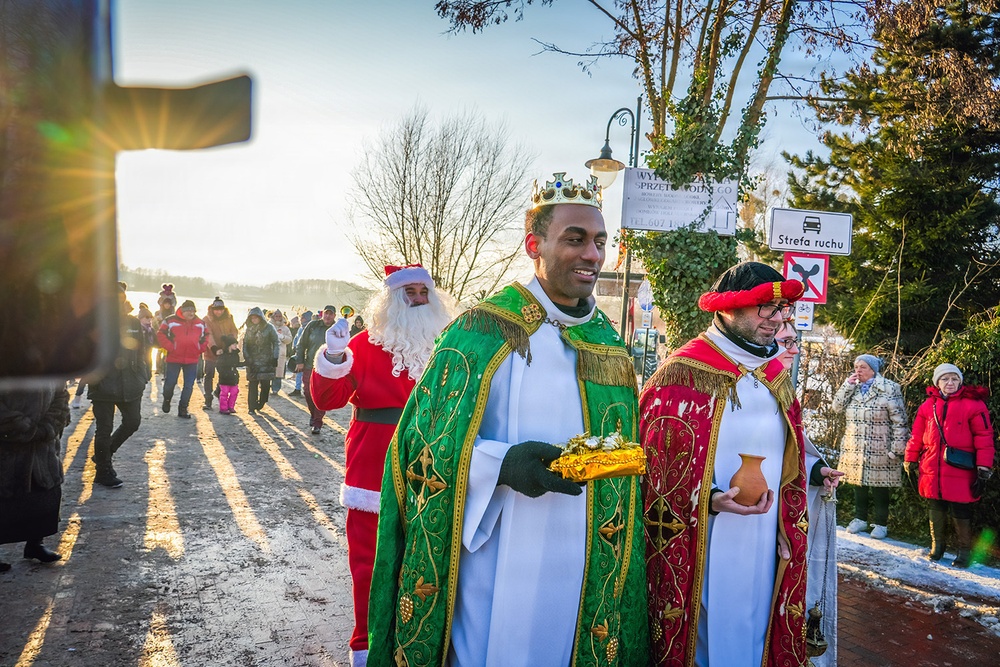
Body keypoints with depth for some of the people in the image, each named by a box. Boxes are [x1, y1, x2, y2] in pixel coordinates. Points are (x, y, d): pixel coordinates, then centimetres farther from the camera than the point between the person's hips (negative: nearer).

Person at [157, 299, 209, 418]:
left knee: (189, 386, 2)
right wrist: (169, 347, -11)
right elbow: (161, 334, -2)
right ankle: (167, 400, 33)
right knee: (170, 383, 3)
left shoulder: (200, 323, 8)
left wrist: (201, 348, 5)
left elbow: (206, 336, 19)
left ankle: (183, 409, 12)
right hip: (174, 359, -3)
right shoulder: (171, 321, -3)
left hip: (192, 360, 3)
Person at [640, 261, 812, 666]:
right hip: (702, 550, -6)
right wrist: (711, 500, -21)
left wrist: (788, 531, 15)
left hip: (763, 547, 6)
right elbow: (652, 469, -10)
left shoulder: (776, 377, 10)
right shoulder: (683, 373, -11)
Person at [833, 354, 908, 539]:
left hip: (879, 449, -5)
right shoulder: (853, 388, 10)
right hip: (855, 447, 5)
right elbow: (837, 407, 1)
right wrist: (848, 385, -8)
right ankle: (860, 519, 27)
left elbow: (899, 421, -10)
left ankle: (881, 524, 16)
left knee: (880, 486, 3)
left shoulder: (889, 389, -9)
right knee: (859, 483, 13)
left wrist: (897, 448, -14)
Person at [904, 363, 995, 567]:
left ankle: (963, 551, 22)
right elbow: (916, 436, 9)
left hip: (960, 473, -3)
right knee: (936, 511, 15)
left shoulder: (973, 405, -5)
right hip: (932, 472, 3)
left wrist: (983, 471, -9)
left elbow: (984, 437, -6)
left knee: (961, 513, 6)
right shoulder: (928, 405, 6)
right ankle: (937, 546, 32)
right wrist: (910, 462, 11)